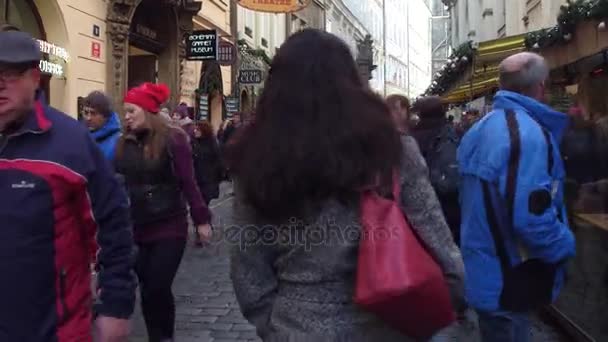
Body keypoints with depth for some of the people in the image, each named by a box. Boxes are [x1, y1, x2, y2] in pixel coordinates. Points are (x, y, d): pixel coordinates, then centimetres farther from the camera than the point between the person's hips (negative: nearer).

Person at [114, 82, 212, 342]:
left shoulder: (172, 138, -8)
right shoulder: (124, 143, 4)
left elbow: (187, 182, -8)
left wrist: (201, 220, -9)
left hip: (169, 227, -4)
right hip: (135, 229, 4)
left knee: (158, 289, -2)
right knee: (146, 289, 9)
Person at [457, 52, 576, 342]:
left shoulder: (478, 130, 7)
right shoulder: (528, 133, -23)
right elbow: (531, 218, -29)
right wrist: (566, 245, -12)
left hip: (483, 271, 9)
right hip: (509, 282, -9)